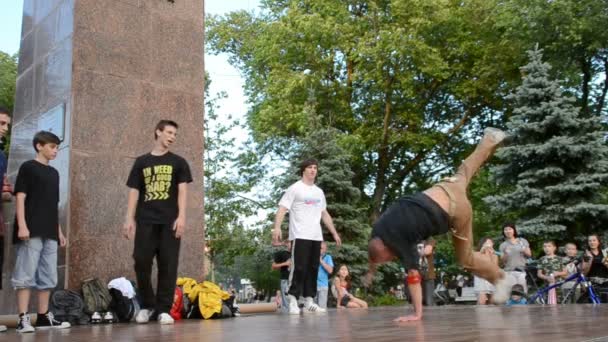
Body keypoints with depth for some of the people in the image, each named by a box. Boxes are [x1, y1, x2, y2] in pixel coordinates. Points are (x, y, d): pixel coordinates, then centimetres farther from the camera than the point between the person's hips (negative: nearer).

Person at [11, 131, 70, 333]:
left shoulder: (54, 173, 19)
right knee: (25, 275, -7)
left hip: (49, 233, 7)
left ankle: (43, 317, 14)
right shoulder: (28, 167, 0)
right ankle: (23, 319, -6)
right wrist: (21, 225, -17)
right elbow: (20, 197, -7)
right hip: (31, 231, -7)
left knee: (48, 277, 8)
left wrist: (59, 231, 19)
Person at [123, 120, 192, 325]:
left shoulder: (178, 162, 11)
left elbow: (182, 190, 2)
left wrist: (181, 216, -10)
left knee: (168, 265, -2)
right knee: (141, 262, -3)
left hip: (169, 221, -1)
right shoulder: (141, 162, 14)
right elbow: (134, 191, 11)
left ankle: (164, 309, 4)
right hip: (145, 221, 1)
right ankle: (147, 305, 15)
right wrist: (129, 218, 1)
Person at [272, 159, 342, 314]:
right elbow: (282, 208, -9)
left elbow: (325, 214, 26)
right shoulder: (295, 188, -1)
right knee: (299, 268, -9)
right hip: (300, 236, -6)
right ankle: (293, 301, -4)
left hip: (316, 236, 7)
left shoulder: (319, 192, 20)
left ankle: (309, 302, 10)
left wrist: (334, 232, 21)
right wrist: (277, 227, -23)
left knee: (313, 268, 6)